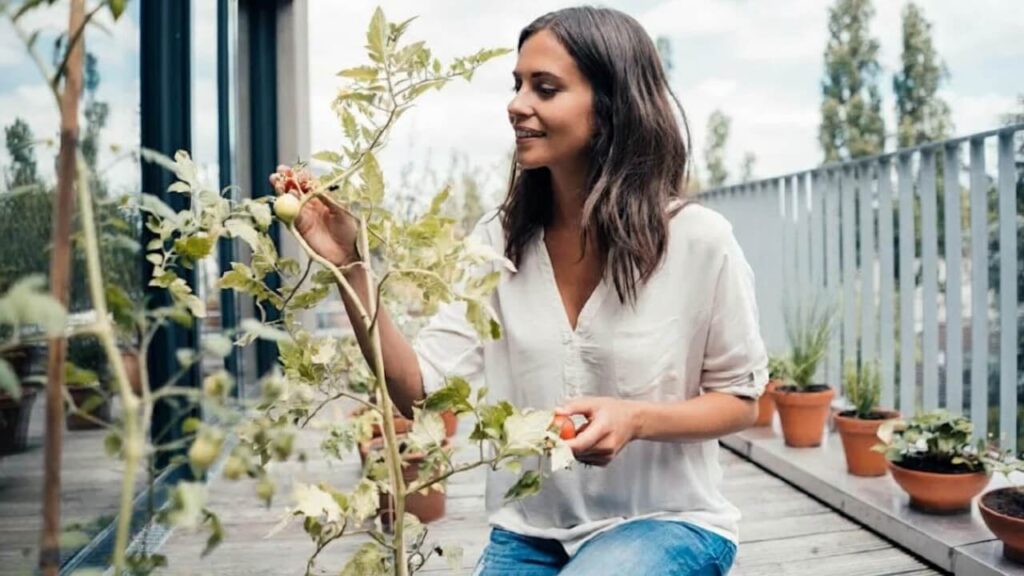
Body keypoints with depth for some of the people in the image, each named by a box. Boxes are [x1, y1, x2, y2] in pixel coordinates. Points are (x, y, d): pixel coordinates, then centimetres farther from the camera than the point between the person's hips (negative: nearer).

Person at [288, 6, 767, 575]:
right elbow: (420, 387, -11)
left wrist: (636, 418, -23)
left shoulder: (699, 241, -15)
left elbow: (741, 398, -4)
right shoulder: (498, 240, -6)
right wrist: (352, 267, -24)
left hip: (666, 524, -2)